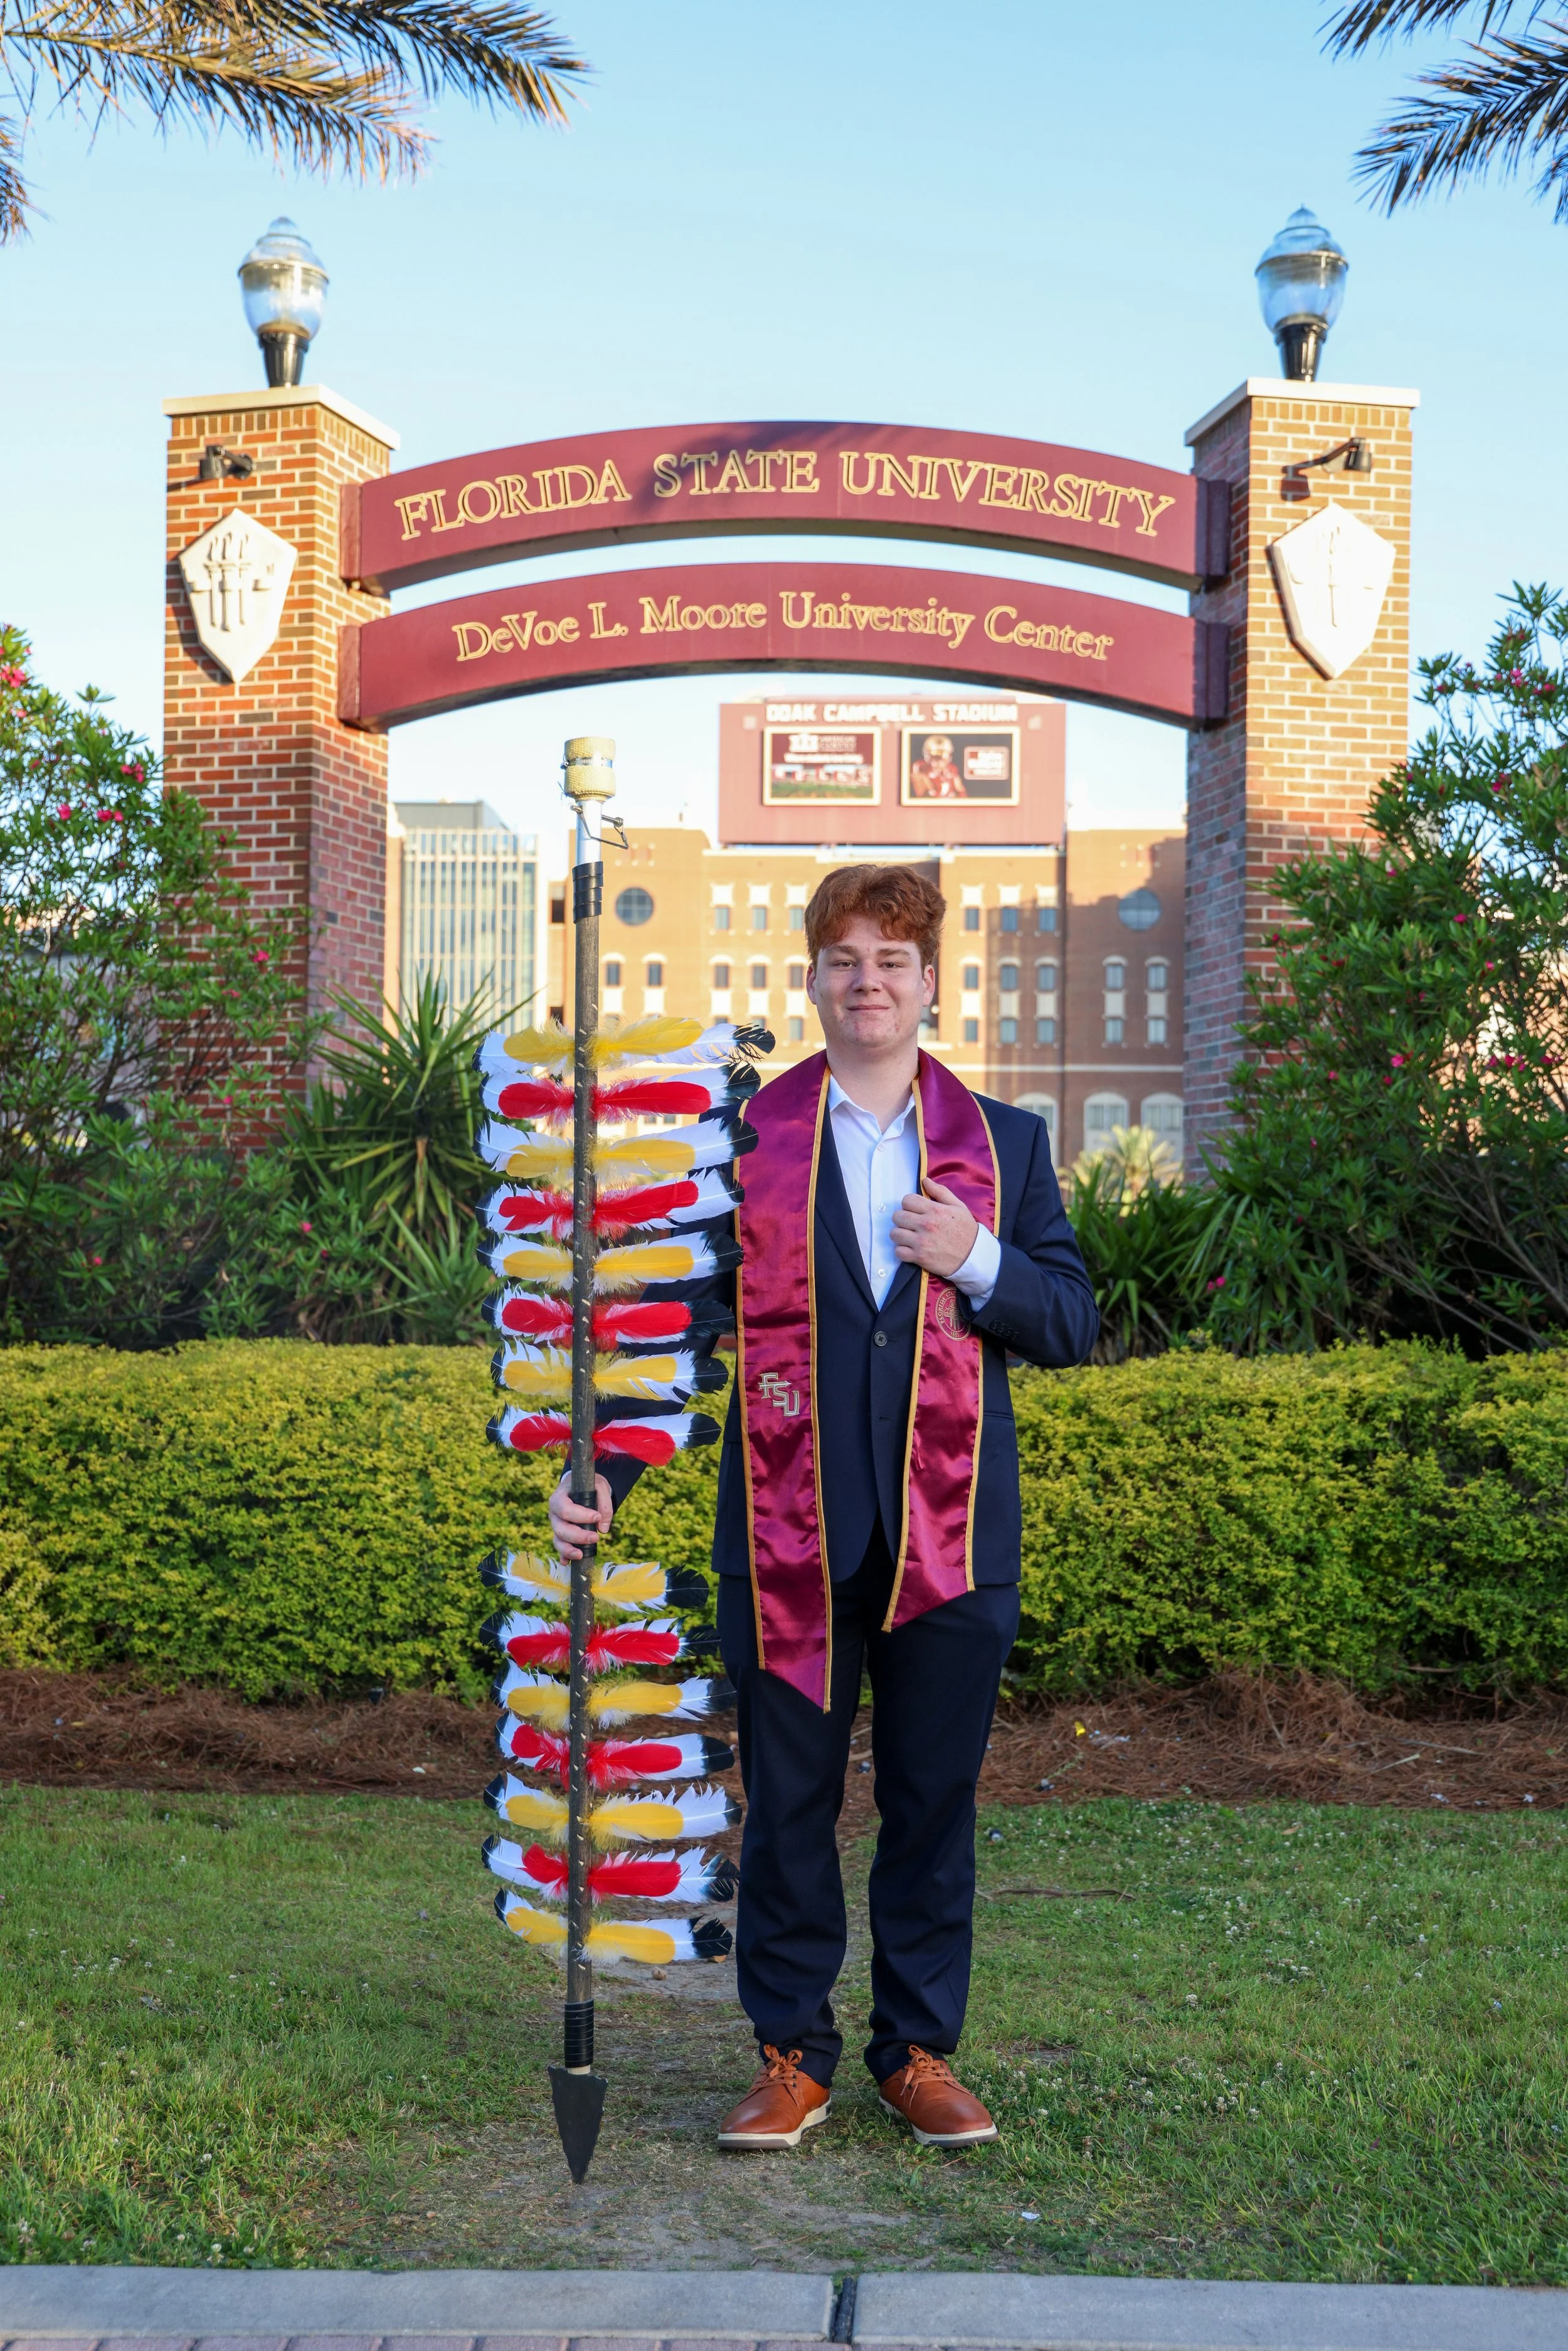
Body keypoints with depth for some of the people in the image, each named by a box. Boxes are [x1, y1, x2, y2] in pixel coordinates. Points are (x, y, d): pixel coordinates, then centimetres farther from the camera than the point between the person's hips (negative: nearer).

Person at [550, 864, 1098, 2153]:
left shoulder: (1007, 1142, 8)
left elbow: (1074, 1325, 7)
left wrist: (977, 1261, -11)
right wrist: (600, 1474, -6)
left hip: (951, 1533, 1)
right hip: (791, 1529, -1)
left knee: (934, 1804, 9)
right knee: (787, 1803, 7)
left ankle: (920, 2051, 24)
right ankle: (792, 2057, 21)